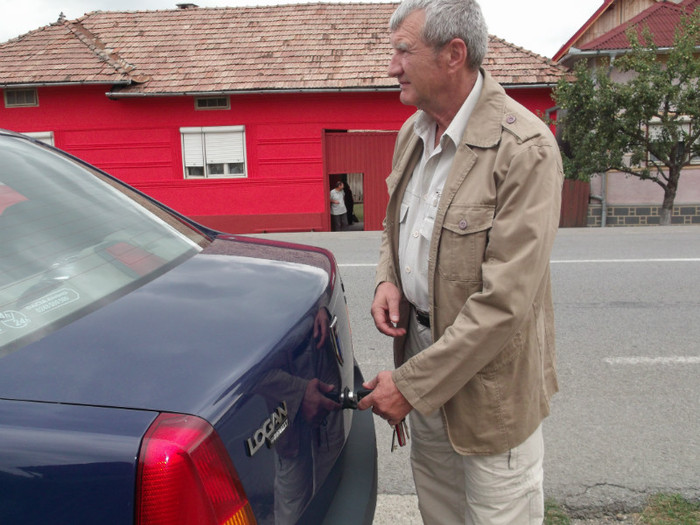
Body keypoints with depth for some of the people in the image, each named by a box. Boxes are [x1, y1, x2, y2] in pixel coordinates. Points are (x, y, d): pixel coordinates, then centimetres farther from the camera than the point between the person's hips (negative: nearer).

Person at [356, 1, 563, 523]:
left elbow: (504, 301, -25)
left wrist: (411, 383, -21)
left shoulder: (525, 147, -22)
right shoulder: (413, 132, 4)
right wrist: (387, 279, -4)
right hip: (421, 341, 7)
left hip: (490, 375, -6)